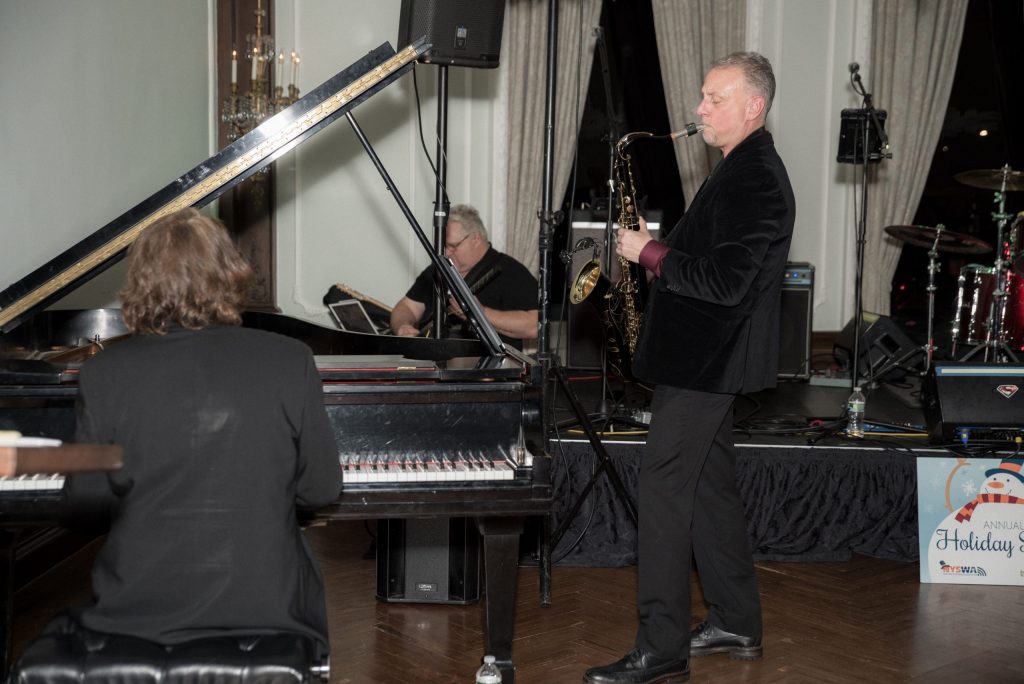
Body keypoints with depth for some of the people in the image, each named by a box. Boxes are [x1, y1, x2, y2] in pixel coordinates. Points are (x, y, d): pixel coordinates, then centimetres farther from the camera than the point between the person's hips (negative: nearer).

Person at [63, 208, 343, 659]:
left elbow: (84, 501, -2)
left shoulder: (102, 375, -9)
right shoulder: (290, 362, -10)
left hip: (136, 608, 1)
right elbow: (322, 489, -3)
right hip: (265, 605, 0)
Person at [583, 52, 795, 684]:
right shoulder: (748, 169, 15)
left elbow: (725, 282, -25)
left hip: (705, 363, -11)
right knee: (711, 484, 16)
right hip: (710, 357, 11)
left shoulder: (753, 179, -18)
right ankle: (737, 624, 27)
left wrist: (650, 254, -17)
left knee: (665, 489, -9)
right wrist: (658, 248, 8)